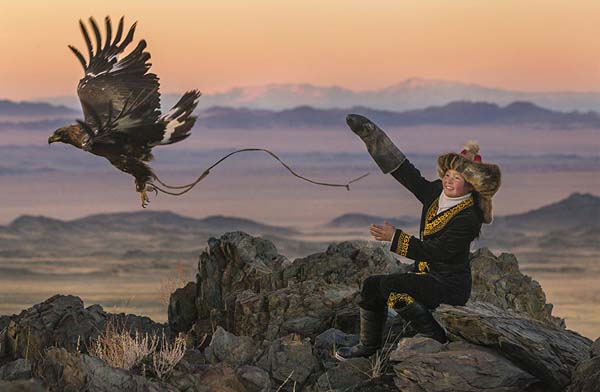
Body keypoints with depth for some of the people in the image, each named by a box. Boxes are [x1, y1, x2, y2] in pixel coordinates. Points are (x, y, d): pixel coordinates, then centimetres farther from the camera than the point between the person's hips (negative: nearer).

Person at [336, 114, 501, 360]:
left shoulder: (468, 217, -21)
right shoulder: (436, 193, 2)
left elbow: (434, 252, -23)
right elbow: (409, 175, 7)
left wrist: (395, 237, -21)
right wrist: (374, 137, 3)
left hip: (449, 285, -9)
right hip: (426, 276, 9)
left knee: (390, 286, -26)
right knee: (371, 285, 9)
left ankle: (434, 337, -16)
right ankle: (369, 345, 24)